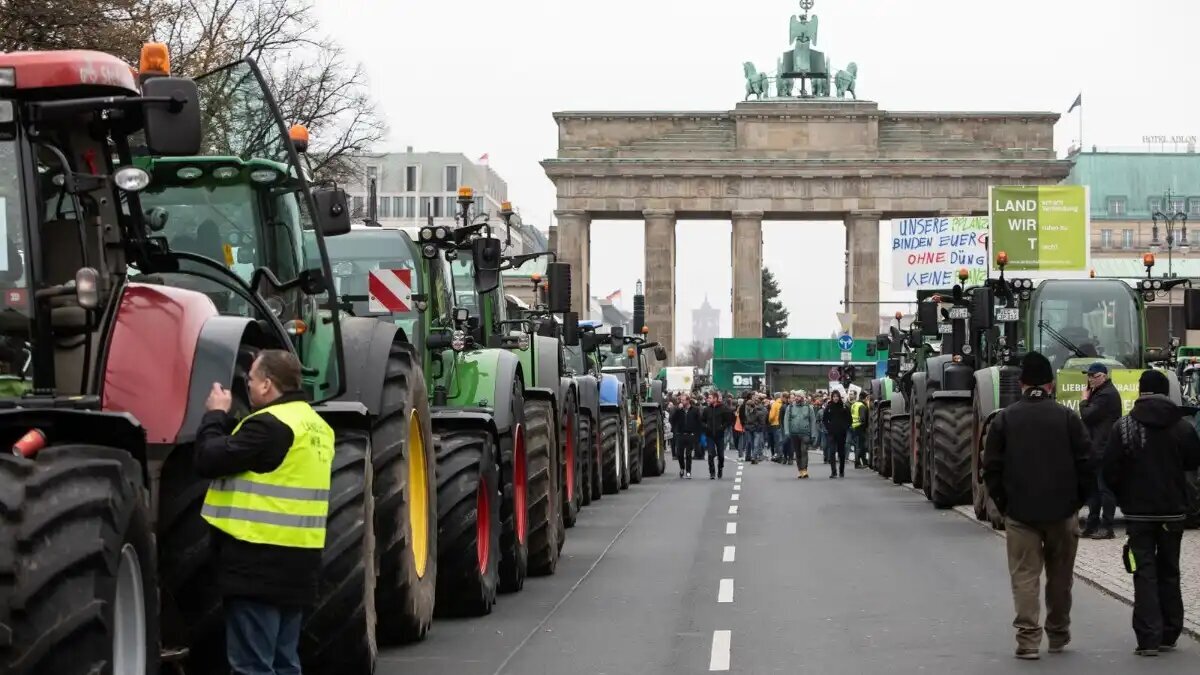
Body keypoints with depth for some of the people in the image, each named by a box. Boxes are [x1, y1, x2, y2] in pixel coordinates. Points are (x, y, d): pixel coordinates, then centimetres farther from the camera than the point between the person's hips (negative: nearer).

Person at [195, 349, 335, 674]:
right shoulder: (314, 425, 14)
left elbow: (210, 460, -15)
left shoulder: (270, 424, -16)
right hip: (294, 562, 9)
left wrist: (216, 414, -1)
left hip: (260, 561, -9)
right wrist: (227, 419, 14)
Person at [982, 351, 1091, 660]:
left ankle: (1028, 639, -9)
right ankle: (1058, 635, 25)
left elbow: (992, 468, 0)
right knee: (1060, 577, 14)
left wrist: (1003, 504, 9)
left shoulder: (1005, 419, 0)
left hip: (1020, 512, -1)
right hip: (1062, 512, 1)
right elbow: (1086, 464, -2)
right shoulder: (1067, 417, -2)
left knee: (1024, 576, 0)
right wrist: (1077, 501, 10)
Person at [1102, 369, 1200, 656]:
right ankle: (1169, 635, 16)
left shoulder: (1124, 427, -11)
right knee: (1169, 572, 14)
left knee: (1145, 574, -1)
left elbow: (1109, 471, -10)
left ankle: (1148, 637, -9)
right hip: (1174, 511, 3)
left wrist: (1123, 497, 7)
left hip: (1138, 512, -2)